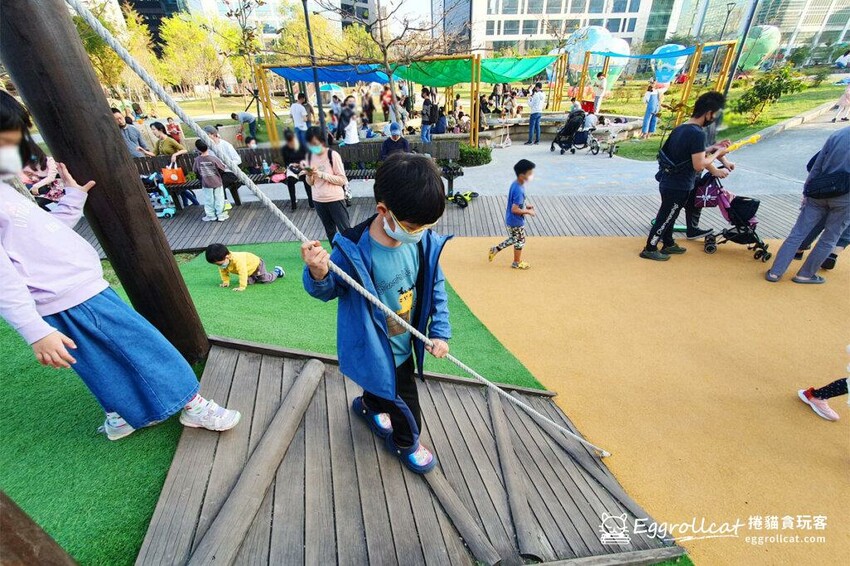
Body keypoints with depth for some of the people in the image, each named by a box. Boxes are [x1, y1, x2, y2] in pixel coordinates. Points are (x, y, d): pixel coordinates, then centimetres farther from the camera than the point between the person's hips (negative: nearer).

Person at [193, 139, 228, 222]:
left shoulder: (197, 160, -10)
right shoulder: (214, 158, -20)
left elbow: (195, 171, 2)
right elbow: (223, 168, -12)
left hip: (206, 184, 2)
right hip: (217, 182, -2)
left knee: (208, 200, 14)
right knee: (219, 199, 9)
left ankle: (210, 215, 21)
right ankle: (221, 215, 14)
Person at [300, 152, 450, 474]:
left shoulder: (425, 242, -15)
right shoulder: (355, 251, -30)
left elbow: (436, 287, -2)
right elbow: (329, 290, -13)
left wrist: (440, 332, -4)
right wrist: (318, 274, -36)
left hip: (406, 342, 6)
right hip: (377, 348, -5)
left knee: (383, 383, 32)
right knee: (404, 400, 11)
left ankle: (369, 406, 68)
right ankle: (406, 443, 45)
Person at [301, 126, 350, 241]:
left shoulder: (333, 155, -12)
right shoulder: (310, 156, 4)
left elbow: (342, 180, -15)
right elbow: (310, 183, 8)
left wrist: (321, 174, -20)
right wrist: (309, 175, -14)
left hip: (335, 199, -6)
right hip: (318, 200, 6)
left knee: (345, 230, 1)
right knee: (330, 231, 17)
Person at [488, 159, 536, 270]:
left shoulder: (516, 183, 1)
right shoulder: (519, 190, -29)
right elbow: (514, 209, -29)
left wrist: (525, 205, 8)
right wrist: (528, 212, -18)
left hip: (511, 219, 9)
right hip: (516, 221, -9)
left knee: (514, 239, 24)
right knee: (520, 241, 10)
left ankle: (495, 249, 29)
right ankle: (517, 262, 26)